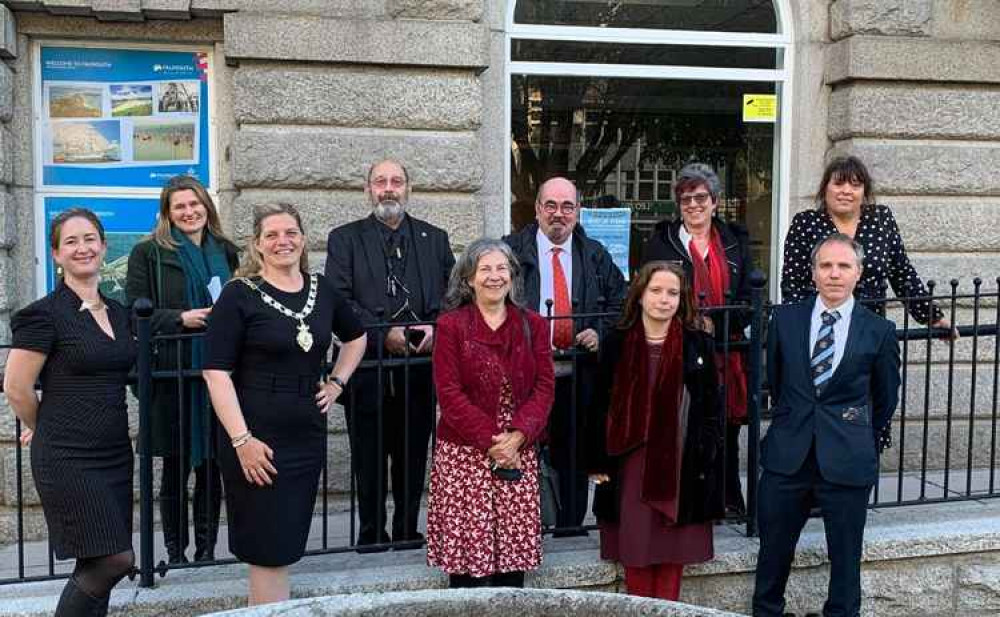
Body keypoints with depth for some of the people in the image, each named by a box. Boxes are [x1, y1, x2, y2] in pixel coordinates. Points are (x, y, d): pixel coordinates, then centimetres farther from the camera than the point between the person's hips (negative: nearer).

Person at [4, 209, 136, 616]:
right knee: (116, 560, -9)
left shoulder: (118, 312, 11)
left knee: (97, 566, 9)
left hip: (115, 454, 6)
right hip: (68, 459, -6)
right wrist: (44, 431, 6)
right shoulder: (45, 314, -10)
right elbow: (16, 388, -7)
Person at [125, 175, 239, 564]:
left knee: (212, 464, 7)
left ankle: (207, 549, 18)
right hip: (172, 372, -3)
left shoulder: (227, 252, 13)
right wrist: (182, 318, -16)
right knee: (176, 466, 4)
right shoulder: (148, 253, 2)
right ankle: (176, 552, 16)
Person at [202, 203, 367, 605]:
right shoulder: (239, 295, -8)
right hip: (257, 438, -5)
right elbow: (216, 372, -13)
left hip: (308, 435, 5)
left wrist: (337, 383, 12)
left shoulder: (322, 290, 7)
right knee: (268, 549, 0)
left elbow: (356, 336, 26)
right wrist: (241, 439, -20)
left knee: (289, 543, 13)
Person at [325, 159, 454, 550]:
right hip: (368, 366, -2)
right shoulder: (345, 238, 6)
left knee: (413, 455, 8)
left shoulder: (434, 239, 14)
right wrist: (384, 333, -14)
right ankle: (371, 533, 17)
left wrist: (436, 327, -8)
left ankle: (408, 530, 21)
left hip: (421, 365, 2)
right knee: (369, 457, 5)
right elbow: (339, 300, -5)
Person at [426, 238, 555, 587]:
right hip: (465, 454, -2)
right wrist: (490, 441, -12)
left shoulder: (532, 325, 9)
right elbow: (450, 393, -5)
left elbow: (544, 387, 3)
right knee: (468, 552, -3)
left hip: (518, 452, 3)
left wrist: (517, 436, -11)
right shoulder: (451, 325, 1)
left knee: (513, 555, 3)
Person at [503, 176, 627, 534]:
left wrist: (601, 333, 0)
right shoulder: (511, 250, 3)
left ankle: (570, 526, 21)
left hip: (578, 373, 3)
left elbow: (619, 303, 16)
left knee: (573, 453, 9)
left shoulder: (596, 256, 11)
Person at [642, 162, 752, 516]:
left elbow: (747, 301, 9)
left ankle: (729, 500, 18)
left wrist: (715, 325, -7)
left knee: (725, 427, 5)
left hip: (725, 353, 2)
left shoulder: (735, 242, 13)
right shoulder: (660, 243, 7)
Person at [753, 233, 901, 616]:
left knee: (845, 556, 9)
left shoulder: (879, 331, -2)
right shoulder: (785, 319, 1)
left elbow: (886, 400, 11)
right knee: (774, 550, 10)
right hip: (788, 455, 1)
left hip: (847, 462, -1)